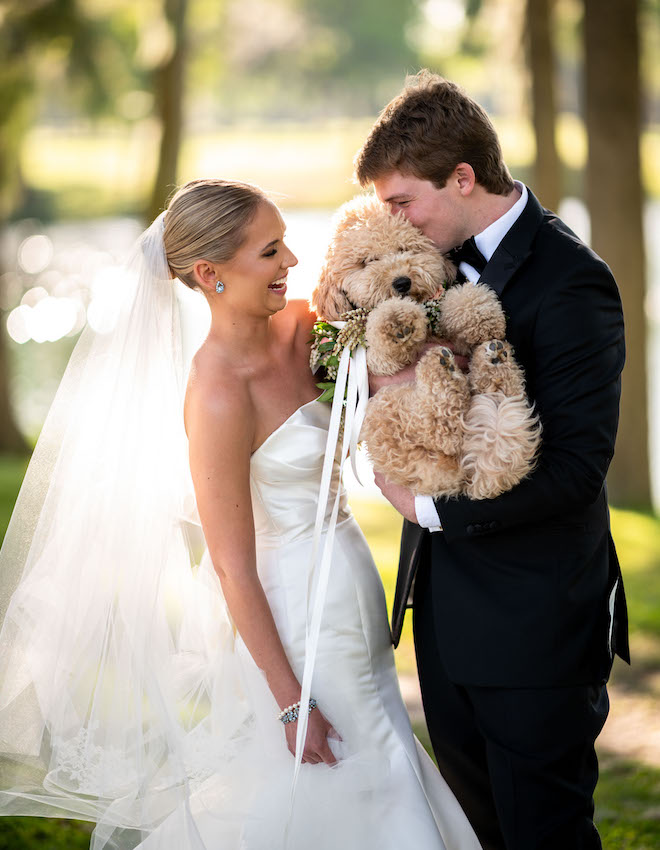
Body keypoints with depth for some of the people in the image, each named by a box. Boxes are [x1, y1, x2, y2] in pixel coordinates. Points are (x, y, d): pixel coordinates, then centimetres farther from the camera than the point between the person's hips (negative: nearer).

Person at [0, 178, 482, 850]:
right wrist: (291, 704, -18)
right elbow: (235, 572, -20)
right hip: (294, 633, -8)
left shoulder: (296, 329, -2)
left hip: (347, 609, 8)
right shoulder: (219, 395, -23)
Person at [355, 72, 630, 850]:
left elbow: (577, 465, -23)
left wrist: (433, 507, -18)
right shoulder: (445, 255, 5)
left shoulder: (569, 282, -19)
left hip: (533, 619, -8)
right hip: (448, 609, 8)